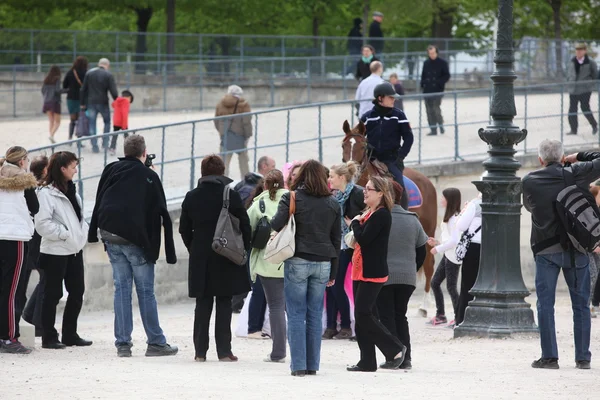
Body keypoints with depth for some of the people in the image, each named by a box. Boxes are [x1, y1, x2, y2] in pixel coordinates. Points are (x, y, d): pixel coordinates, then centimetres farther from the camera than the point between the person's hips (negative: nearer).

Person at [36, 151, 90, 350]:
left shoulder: (71, 190, 13)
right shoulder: (47, 193, -14)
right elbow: (42, 224, -20)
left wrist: (83, 230, 5)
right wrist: (64, 234, -17)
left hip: (74, 250, 9)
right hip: (55, 251, -9)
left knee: (77, 292, 11)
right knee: (53, 294, -2)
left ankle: (70, 334, 21)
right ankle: (49, 337, 5)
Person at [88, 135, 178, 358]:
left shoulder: (111, 170, 8)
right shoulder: (149, 177, -3)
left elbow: (98, 203, 9)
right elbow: (161, 214, -3)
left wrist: (94, 233, 14)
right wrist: (169, 251, -1)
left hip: (110, 235, 4)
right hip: (136, 238, -4)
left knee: (121, 288, 7)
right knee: (145, 291, 2)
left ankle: (123, 343, 4)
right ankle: (156, 343, 3)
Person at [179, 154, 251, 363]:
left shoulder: (192, 197, 1)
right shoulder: (232, 196, -8)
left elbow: (184, 229, 5)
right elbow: (245, 226, -6)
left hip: (200, 259, 2)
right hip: (226, 259, -2)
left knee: (203, 304, 8)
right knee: (224, 304, 3)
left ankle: (200, 351, 6)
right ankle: (224, 351, 1)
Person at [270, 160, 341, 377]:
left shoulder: (292, 198, -5)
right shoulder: (332, 203, 8)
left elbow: (276, 225, -16)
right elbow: (336, 239, 11)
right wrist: (333, 272, 17)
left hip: (297, 261, -3)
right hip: (323, 262, 3)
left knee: (296, 314, 0)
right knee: (315, 315, 8)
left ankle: (298, 365, -4)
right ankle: (313, 364, 9)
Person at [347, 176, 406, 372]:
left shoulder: (382, 215, -13)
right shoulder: (369, 213, 17)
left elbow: (363, 238, -21)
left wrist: (356, 223, -4)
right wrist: (358, 224, -1)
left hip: (373, 274, -10)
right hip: (361, 272, 10)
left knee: (363, 315, -12)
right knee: (363, 316, 8)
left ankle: (395, 349, -1)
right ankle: (367, 361, 10)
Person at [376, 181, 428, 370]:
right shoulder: (413, 220, 6)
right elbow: (422, 251, 12)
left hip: (382, 276, -5)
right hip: (407, 277, 5)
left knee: (386, 317, 2)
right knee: (400, 316, 15)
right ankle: (406, 358, 10)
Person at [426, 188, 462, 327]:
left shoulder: (454, 218, -17)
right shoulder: (450, 217, 13)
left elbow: (454, 240, -24)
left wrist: (438, 249, -16)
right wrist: (437, 243, 10)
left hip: (453, 257, -10)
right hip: (447, 255, 10)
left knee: (451, 286, -5)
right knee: (435, 283, 12)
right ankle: (440, 315, 18)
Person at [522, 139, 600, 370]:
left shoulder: (530, 182, -2)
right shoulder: (577, 174, -3)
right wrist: (578, 157, 12)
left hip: (545, 249, -1)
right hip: (576, 249, 1)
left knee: (545, 303, 3)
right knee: (580, 304, 7)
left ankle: (549, 357, -3)